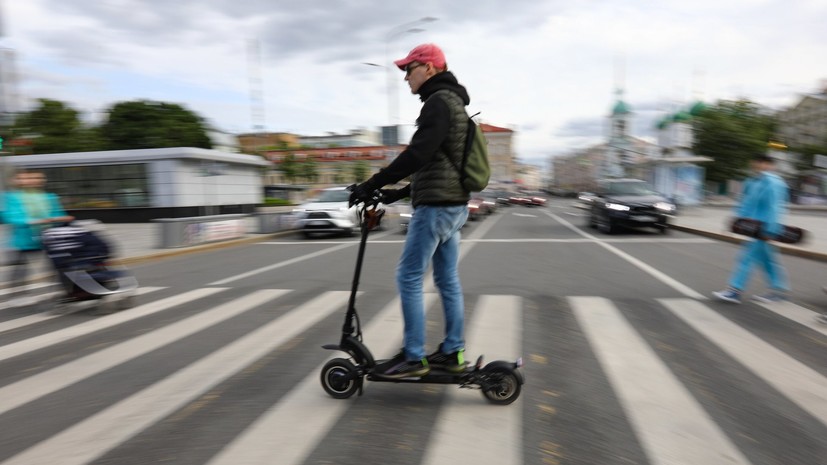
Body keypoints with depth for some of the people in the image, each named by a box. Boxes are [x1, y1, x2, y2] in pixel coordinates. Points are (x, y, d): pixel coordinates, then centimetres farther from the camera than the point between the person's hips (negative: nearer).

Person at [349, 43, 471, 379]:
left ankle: (413, 357, 2)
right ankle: (453, 352, 18)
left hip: (436, 205, -10)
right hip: (453, 204, 10)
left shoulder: (439, 101, -10)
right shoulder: (451, 103, 22)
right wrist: (400, 193, 21)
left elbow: (417, 154, -22)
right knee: (448, 280, 11)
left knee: (408, 278, -5)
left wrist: (373, 184, -19)